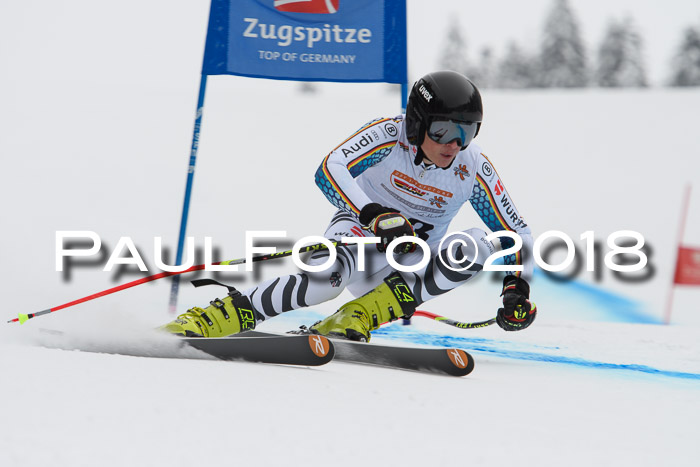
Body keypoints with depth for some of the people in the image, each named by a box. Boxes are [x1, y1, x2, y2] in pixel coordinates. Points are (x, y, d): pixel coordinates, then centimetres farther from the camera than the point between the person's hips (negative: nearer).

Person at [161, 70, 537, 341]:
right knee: (328, 275, -39)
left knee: (480, 246, -25)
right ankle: (213, 319, -31)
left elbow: (516, 233, -1)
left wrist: (517, 287, -19)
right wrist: (376, 216, -47)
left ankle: (356, 319, -32)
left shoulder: (475, 169, -10)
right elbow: (330, 170, -33)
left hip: (414, 265, 4)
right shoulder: (388, 135, -18)